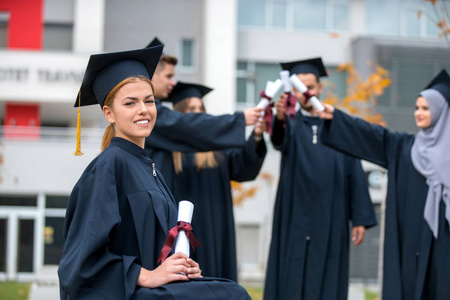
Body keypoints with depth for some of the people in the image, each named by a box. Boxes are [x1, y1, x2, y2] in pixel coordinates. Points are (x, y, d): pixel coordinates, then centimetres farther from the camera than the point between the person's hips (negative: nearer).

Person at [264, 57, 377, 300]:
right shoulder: (291, 124, 6)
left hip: (331, 221, 1)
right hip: (296, 222, -1)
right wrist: (280, 117, -43)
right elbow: (280, 140, -19)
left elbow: (354, 174, 6)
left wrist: (360, 219, -1)